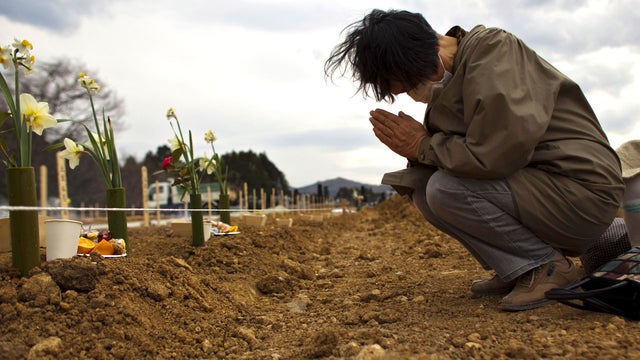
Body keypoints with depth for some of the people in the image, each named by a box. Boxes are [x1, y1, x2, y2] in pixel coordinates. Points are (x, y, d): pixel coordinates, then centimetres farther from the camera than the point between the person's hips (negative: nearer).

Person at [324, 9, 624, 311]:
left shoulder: (493, 48, -17)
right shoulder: (449, 77, 10)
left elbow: (499, 154, -29)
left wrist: (423, 146, -15)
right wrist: (412, 145, -10)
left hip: (582, 190, -9)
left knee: (444, 188, -24)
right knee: (423, 190, 2)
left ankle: (547, 266, -8)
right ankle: (515, 270, 5)